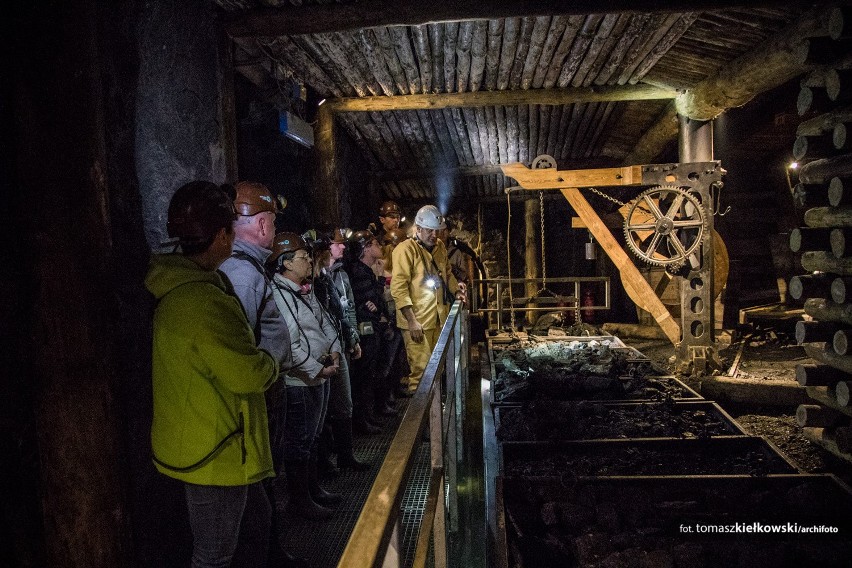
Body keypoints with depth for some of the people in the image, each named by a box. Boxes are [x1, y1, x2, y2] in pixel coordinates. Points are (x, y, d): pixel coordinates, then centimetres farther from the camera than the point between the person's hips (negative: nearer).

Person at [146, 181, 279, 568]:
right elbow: (248, 374, -26)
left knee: (258, 521, 26)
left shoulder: (174, 286, 5)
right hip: (214, 452, -10)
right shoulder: (203, 300, -28)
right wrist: (270, 361, -7)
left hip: (194, 444, 10)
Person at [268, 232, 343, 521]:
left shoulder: (305, 290, 10)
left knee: (313, 435, 22)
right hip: (299, 381, -10)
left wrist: (334, 351, 5)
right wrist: (318, 369, -18)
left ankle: (313, 487, 38)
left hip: (320, 376, 10)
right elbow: (289, 345, -25)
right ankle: (301, 500, 20)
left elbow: (326, 321, 20)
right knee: (299, 442, 5)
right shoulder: (277, 294, -20)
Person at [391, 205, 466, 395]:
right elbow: (399, 287, -18)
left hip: (438, 318, 8)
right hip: (417, 322, -8)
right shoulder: (406, 250, -12)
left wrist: (456, 290, 10)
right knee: (422, 369, -8)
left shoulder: (439, 246, 12)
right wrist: (412, 321, -21)